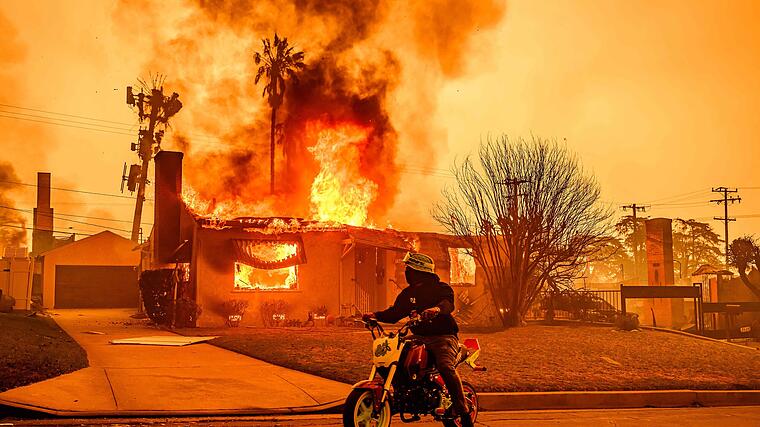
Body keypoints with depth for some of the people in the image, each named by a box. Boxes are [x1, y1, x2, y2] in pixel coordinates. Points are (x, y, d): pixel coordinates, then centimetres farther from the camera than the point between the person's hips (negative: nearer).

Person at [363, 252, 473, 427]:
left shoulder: (441, 288, -4)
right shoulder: (408, 293, 17)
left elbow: (448, 303, -25)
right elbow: (395, 312, 17)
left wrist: (437, 309, -48)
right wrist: (376, 315, 0)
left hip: (443, 336, -7)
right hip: (419, 337, 7)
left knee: (445, 367, -33)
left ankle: (464, 412, -29)